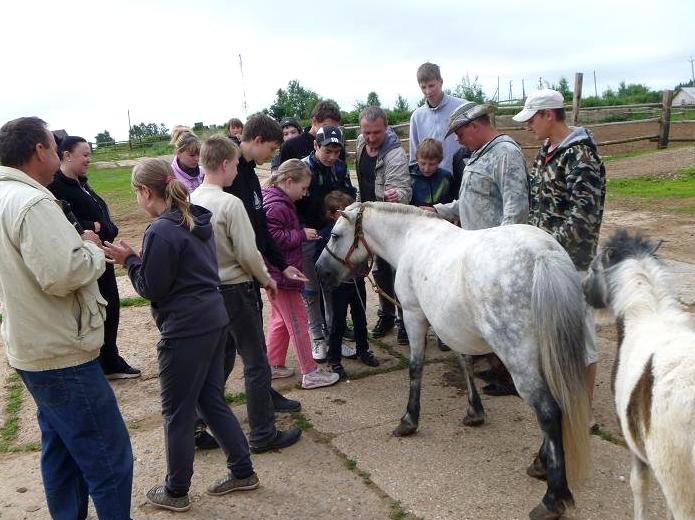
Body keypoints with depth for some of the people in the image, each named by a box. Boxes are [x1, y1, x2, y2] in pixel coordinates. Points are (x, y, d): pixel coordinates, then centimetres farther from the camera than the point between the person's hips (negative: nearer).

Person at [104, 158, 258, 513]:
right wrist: (141, 257, 12)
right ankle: (242, 471, 28)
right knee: (212, 399, 20)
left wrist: (129, 260, -1)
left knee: (178, 413, 7)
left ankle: (176, 492, 23)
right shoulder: (196, 220, 10)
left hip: (185, 330, -9)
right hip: (213, 320, 9)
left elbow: (151, 288, -15)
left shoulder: (160, 231, -18)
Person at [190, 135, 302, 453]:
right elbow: (248, 253, -18)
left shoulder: (191, 201, 0)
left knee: (219, 359, 22)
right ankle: (263, 435, 13)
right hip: (235, 290, -7)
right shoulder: (230, 203, -20)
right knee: (256, 363, 5)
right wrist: (267, 279, -1)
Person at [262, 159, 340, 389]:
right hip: (281, 273, -11)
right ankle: (310, 374, 5)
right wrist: (302, 234, -19)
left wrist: (303, 233, 11)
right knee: (297, 322, -3)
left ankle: (274, 366, 29)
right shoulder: (277, 206, -20)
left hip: (276, 273, 11)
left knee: (280, 319, 19)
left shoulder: (282, 202, 14)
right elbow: (274, 238, -27)